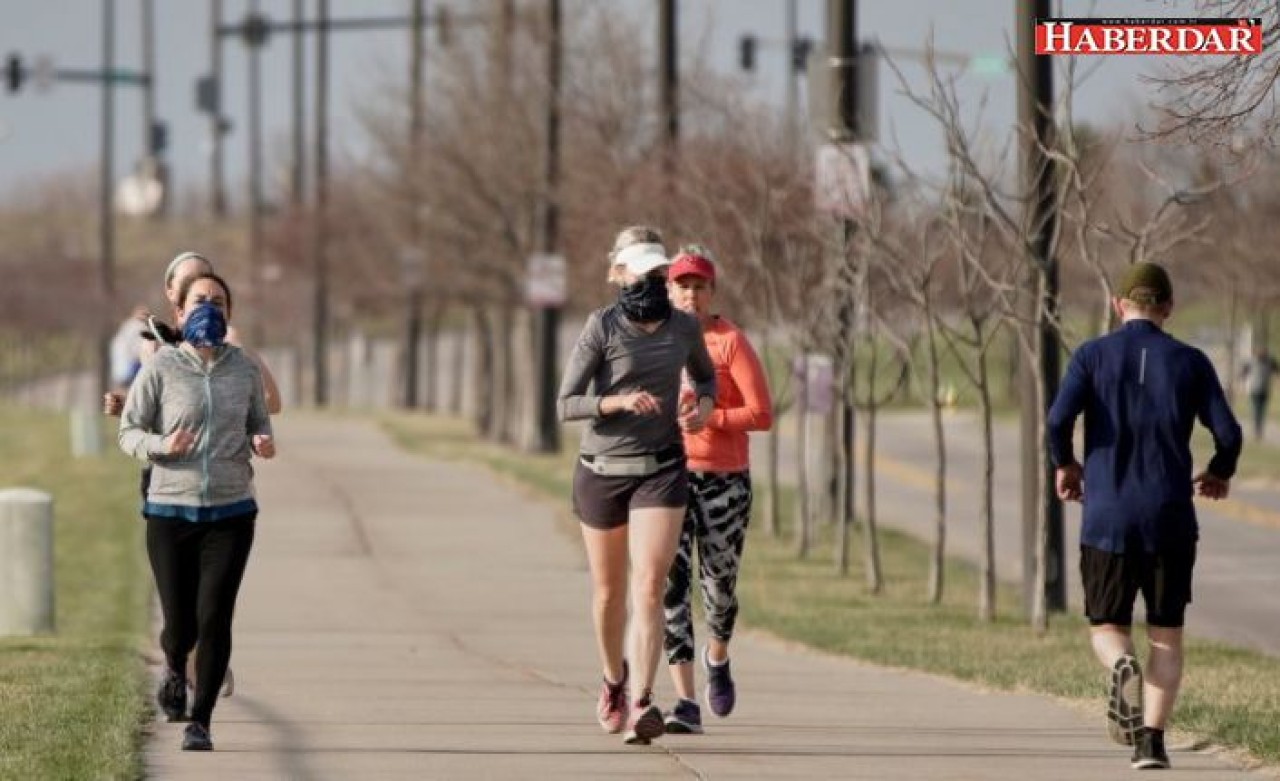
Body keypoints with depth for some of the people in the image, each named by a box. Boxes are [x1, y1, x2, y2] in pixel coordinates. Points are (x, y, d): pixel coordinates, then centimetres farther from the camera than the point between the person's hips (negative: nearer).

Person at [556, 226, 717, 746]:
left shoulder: (684, 328, 1)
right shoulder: (601, 327, -9)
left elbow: (706, 374, 22)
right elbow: (566, 405, -11)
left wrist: (703, 405, -1)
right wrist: (619, 402, -28)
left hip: (661, 470, 1)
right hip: (603, 470, -1)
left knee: (649, 587, -16)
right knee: (609, 592, 14)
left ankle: (640, 704, -21)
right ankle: (613, 679, 41)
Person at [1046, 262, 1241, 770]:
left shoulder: (1093, 356, 1)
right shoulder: (1189, 362, 2)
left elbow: (1059, 418, -12)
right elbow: (1227, 432, -3)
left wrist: (1065, 464, 8)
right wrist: (1220, 472, 18)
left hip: (1107, 519, 0)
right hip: (1171, 519, 0)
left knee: (1107, 628, 11)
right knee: (1166, 636, 10)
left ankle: (1122, 667, -23)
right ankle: (1151, 741, -4)